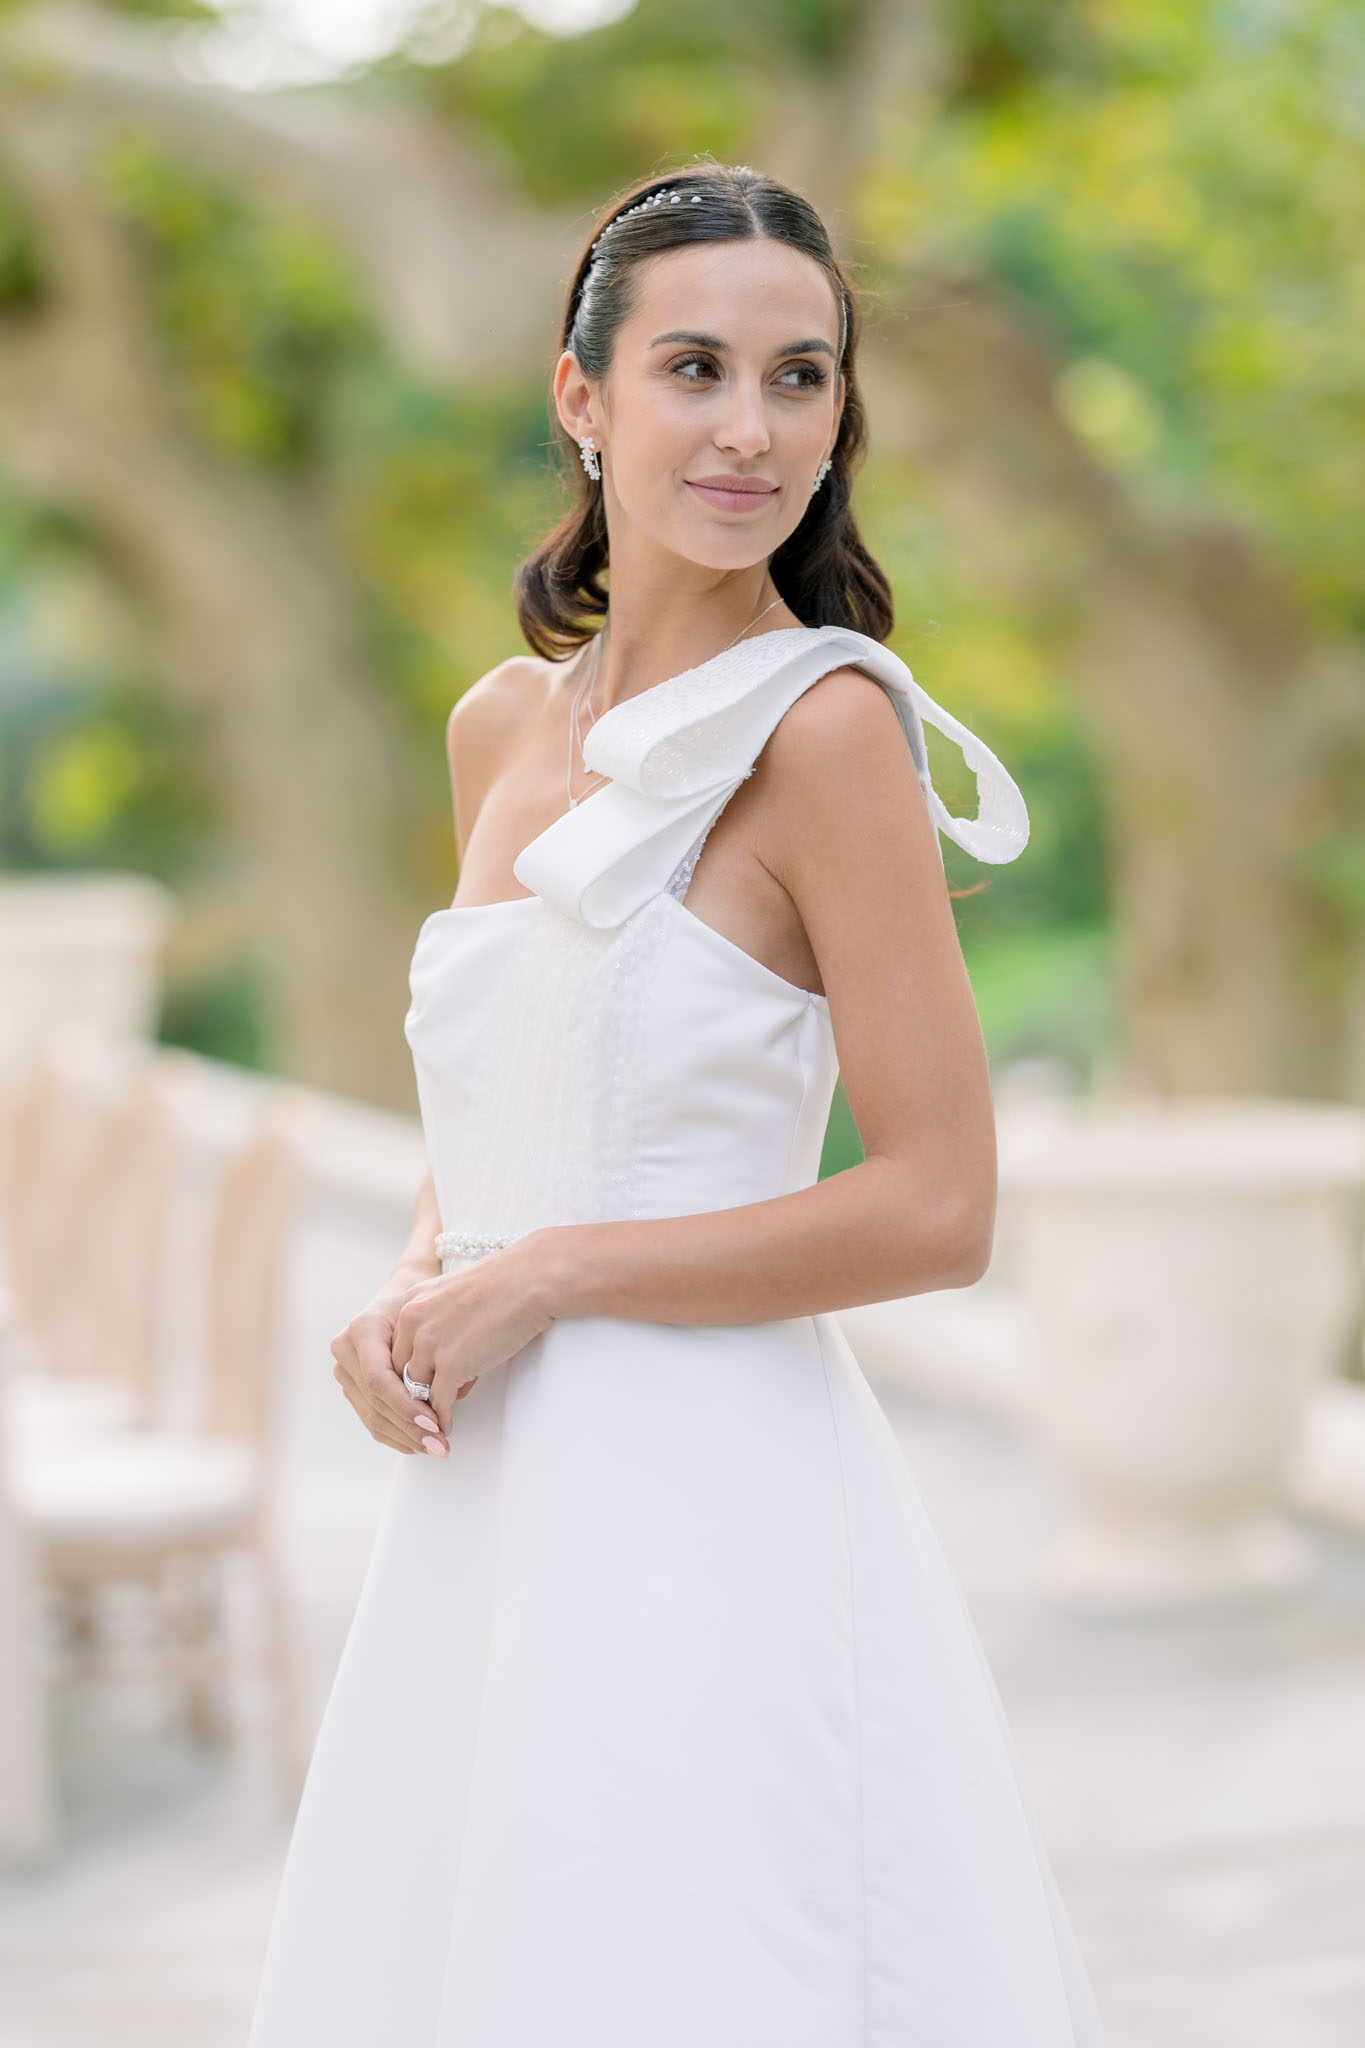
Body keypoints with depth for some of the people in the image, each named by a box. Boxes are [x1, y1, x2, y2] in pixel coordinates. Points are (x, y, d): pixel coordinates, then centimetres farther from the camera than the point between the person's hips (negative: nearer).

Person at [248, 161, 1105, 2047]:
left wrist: (541, 1279, -12)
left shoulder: (825, 724, -11)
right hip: (490, 1497, 7)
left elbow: (939, 1211, -15)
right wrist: (411, 1300, 0)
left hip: (711, 1509, -7)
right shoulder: (505, 724, 9)